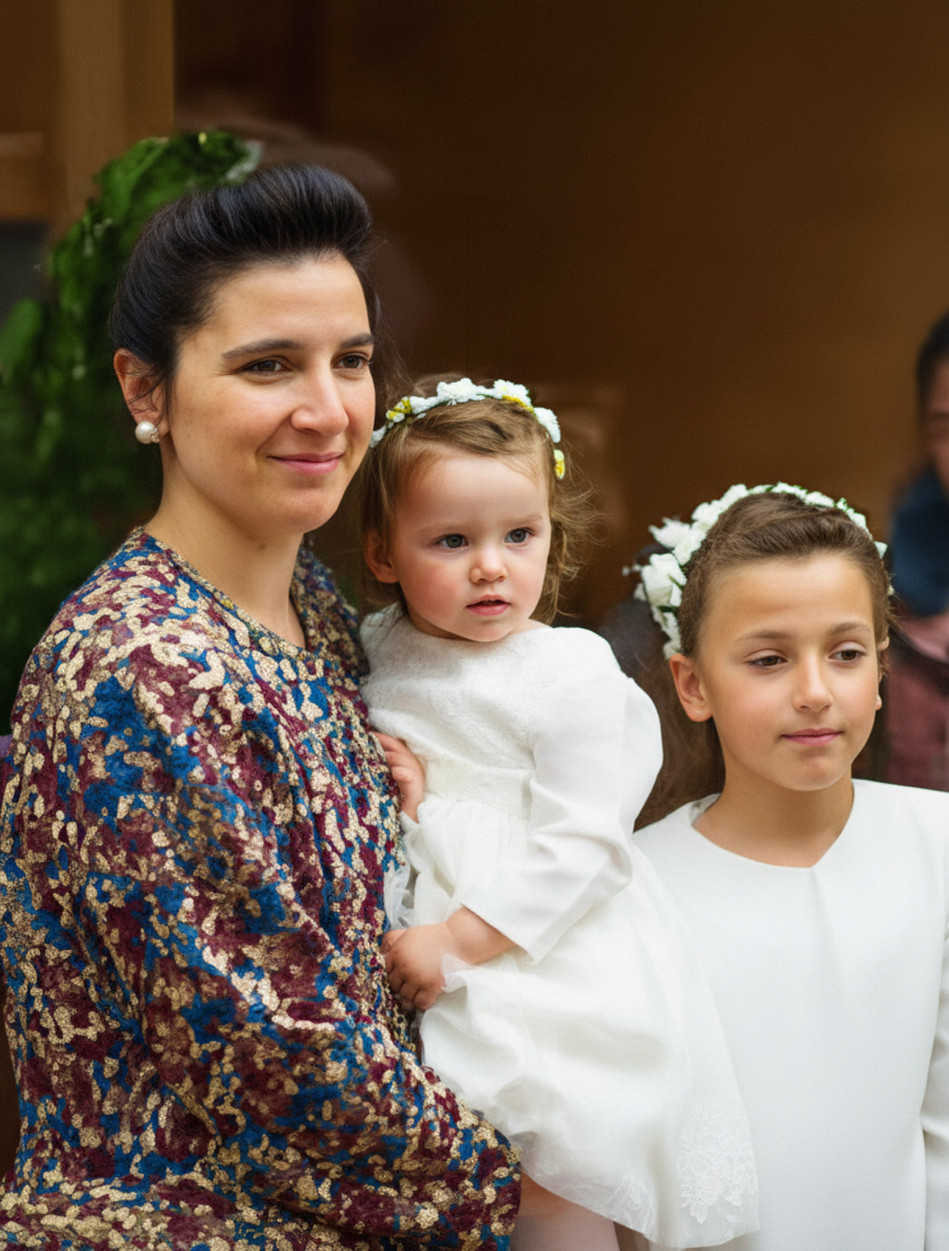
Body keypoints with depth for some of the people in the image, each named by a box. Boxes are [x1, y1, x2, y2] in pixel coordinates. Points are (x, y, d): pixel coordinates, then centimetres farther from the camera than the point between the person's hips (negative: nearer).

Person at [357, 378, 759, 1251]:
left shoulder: (572, 674, -11)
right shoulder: (375, 652, 4)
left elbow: (580, 848, -14)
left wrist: (459, 940, -20)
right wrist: (381, 782, -4)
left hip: (546, 961, -4)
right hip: (417, 940, 4)